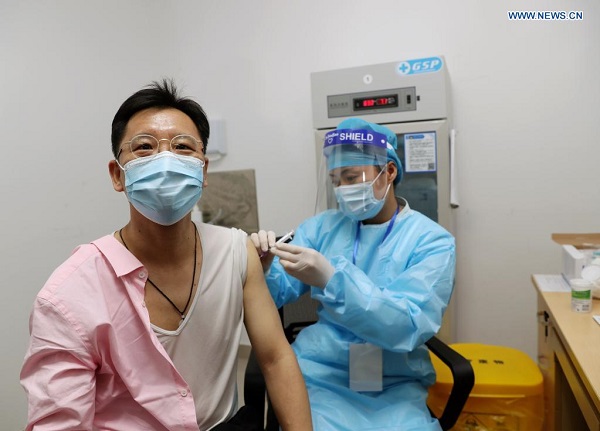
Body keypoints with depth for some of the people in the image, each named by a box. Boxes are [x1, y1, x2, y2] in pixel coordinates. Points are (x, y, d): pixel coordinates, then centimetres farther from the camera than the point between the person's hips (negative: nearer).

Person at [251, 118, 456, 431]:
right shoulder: (320, 227, 2)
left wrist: (330, 279, -31)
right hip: (319, 374, 1)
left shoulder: (432, 241, -7)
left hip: (396, 386, -1)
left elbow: (407, 327, -19)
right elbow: (275, 295, 3)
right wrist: (262, 267, -20)